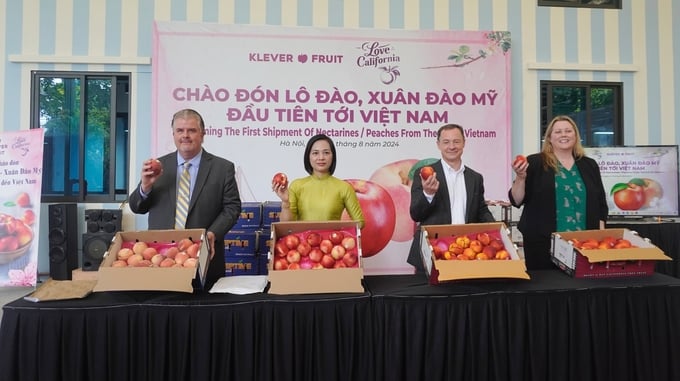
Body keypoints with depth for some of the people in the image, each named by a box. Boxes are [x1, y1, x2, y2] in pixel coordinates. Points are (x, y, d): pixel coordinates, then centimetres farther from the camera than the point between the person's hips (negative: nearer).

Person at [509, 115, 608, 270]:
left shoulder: (589, 165, 12)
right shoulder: (535, 163, 0)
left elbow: (601, 205, 15)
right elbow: (516, 200, -3)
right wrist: (520, 177, -18)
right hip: (543, 243, -3)